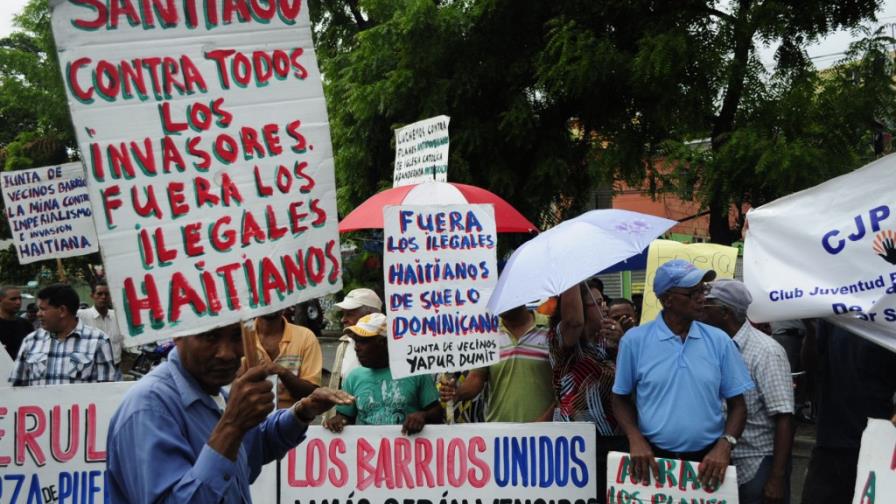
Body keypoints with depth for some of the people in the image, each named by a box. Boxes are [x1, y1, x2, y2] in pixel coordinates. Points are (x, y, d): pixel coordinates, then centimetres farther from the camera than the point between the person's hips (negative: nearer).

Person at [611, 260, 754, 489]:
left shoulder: (719, 341, 0)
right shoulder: (634, 340, -4)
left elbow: (737, 404, 4)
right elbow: (621, 399, 4)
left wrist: (725, 445, -12)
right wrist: (636, 440, -11)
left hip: (708, 459, 2)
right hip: (653, 458, -1)